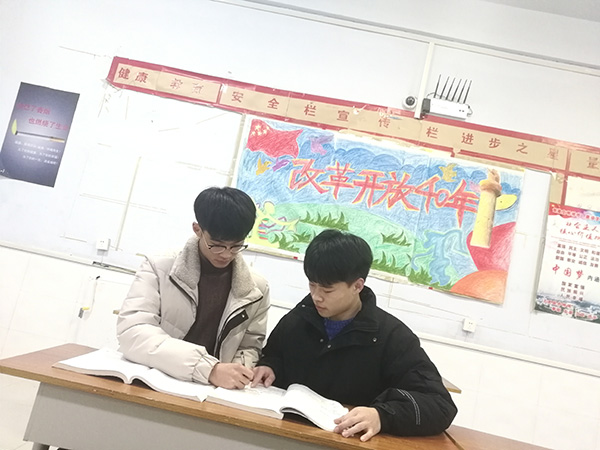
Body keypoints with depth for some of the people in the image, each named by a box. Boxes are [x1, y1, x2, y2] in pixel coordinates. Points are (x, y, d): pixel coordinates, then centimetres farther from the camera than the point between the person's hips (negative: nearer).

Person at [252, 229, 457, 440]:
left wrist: (382, 415, -36)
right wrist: (269, 367, -4)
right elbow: (274, 356, 20)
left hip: (349, 441, -4)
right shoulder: (297, 320, 1)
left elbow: (440, 405, -18)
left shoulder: (393, 338, -12)